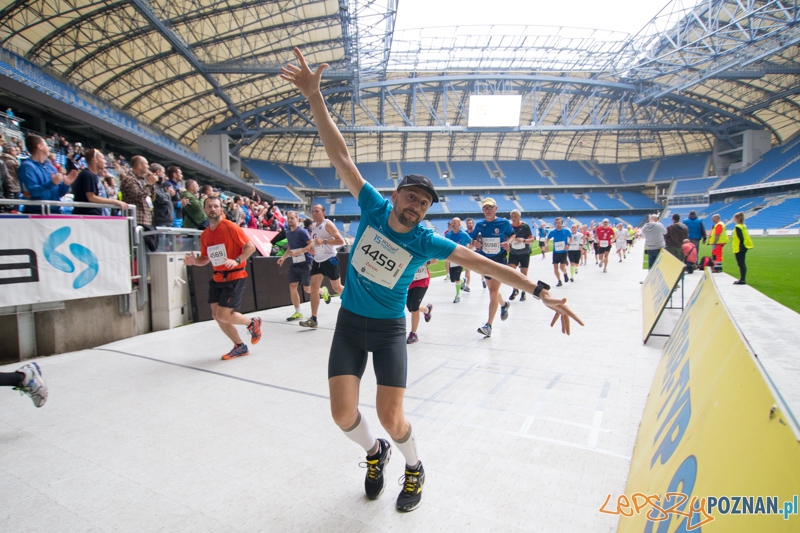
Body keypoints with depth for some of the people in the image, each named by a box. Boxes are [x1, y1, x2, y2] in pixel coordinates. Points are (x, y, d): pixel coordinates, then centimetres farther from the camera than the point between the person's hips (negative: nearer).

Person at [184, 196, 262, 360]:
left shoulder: (230, 227, -11)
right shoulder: (205, 234, 9)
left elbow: (250, 247, -12)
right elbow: (205, 259, 17)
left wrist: (237, 261, -25)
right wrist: (194, 261, -4)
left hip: (234, 277, -7)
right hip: (217, 278, 7)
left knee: (223, 315, -12)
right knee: (216, 315, 6)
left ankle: (253, 323, 17)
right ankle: (240, 347, 22)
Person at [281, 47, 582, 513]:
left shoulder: (427, 242, -12)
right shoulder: (374, 208, -8)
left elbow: (485, 264, -17)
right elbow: (341, 155, -11)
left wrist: (541, 291, -24)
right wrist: (315, 97, -18)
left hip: (389, 329, -2)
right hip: (349, 322, 2)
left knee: (391, 417, -7)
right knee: (343, 413, -4)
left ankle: (415, 469, 28)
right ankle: (376, 453, 31)